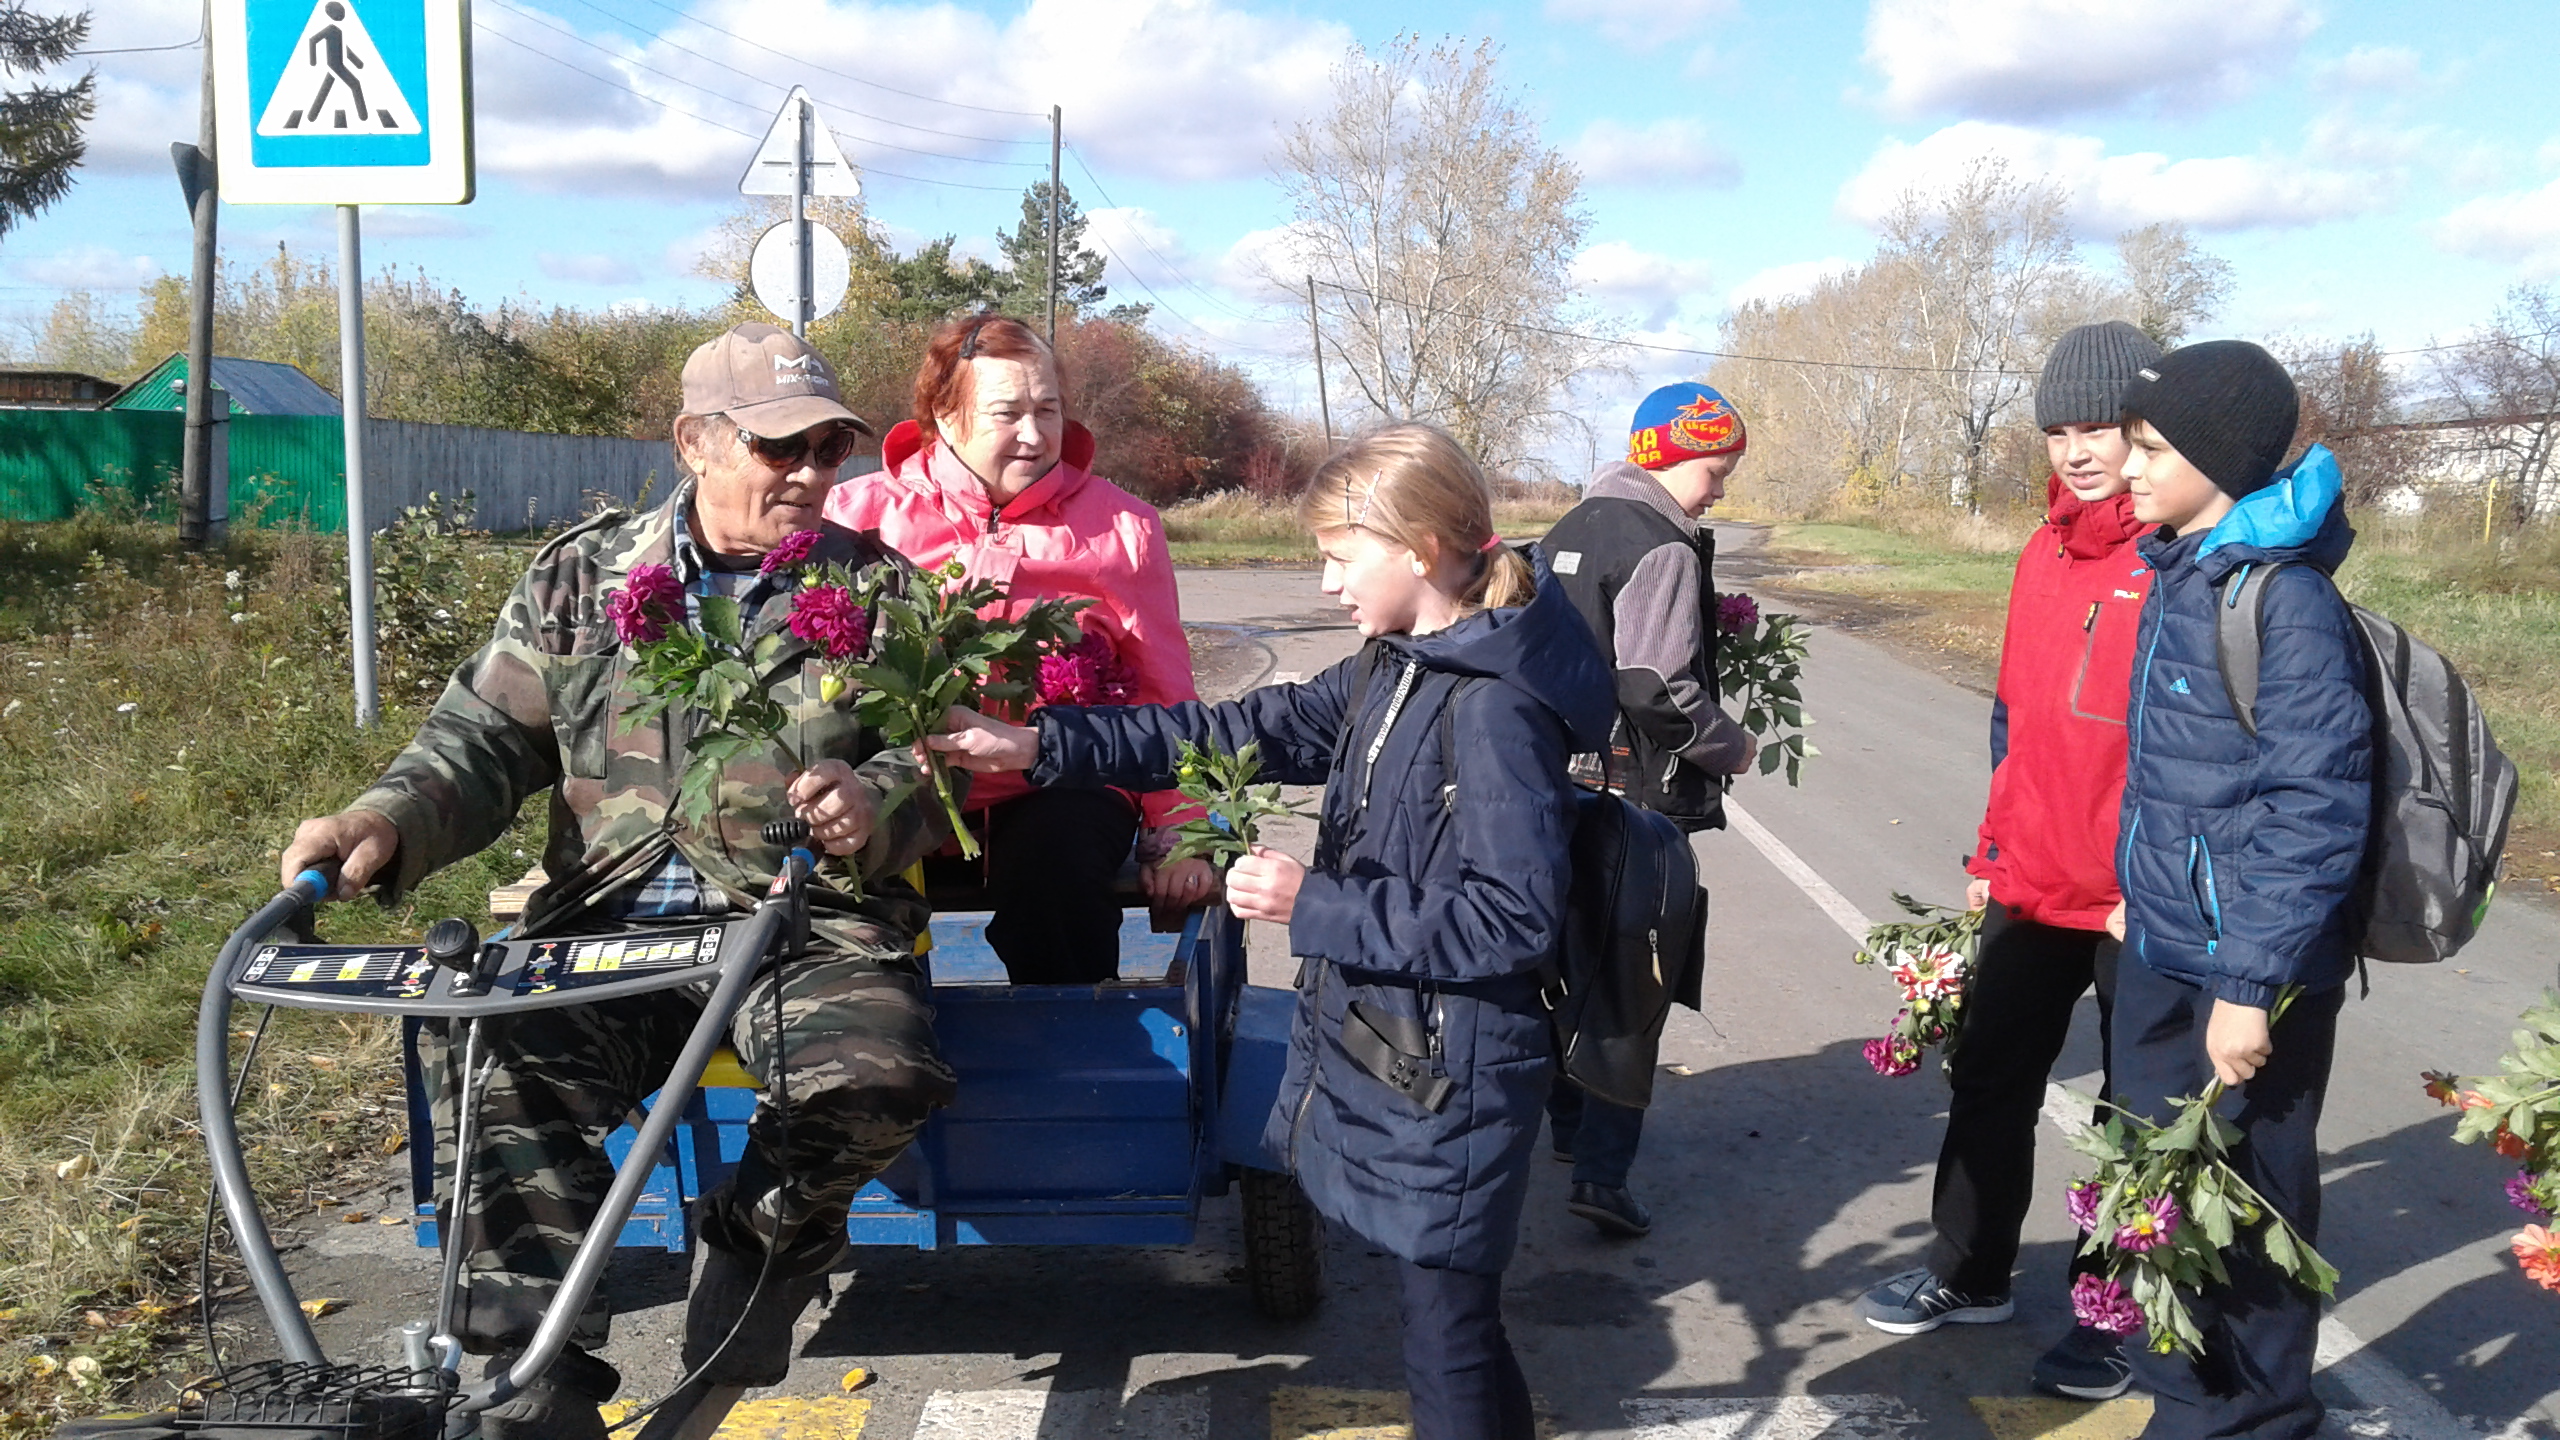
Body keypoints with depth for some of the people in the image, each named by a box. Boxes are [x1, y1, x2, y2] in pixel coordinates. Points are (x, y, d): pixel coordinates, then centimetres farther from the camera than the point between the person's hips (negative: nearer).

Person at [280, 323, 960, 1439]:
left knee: (879, 1075, -31)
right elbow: (482, 741, 12)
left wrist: (877, 800, -19)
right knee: (490, 1068, -27)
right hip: (608, 923, 2)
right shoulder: (581, 578, 13)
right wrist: (390, 821, -8)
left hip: (808, 919, -1)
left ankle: (760, 1241, 4)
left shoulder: (875, 588, 9)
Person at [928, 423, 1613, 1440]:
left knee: (1449, 1339, 3)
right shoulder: (1392, 670, 7)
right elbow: (1247, 732, 8)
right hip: (1373, 1046, 9)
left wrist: (1313, 907, -22)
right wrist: (1040, 747, 2)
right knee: (1445, 1322, 19)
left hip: (1448, 1080, -9)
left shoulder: (1494, 709, -21)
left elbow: (1513, 919, -24)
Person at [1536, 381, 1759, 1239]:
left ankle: (1569, 1124, 34)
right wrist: (1733, 748, -7)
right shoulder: (1662, 548, -16)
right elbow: (1659, 690, -21)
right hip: (1637, 795, -9)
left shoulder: (1569, 532, 12)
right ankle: (1602, 1172, -5)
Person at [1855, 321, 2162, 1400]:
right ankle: (1968, 1274, 34)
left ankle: (2108, 1316, 26)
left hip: (2142, 903, -6)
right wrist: (1994, 848, 15)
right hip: (2030, 887, 7)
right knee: (1989, 1081, 17)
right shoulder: (2048, 552, 7)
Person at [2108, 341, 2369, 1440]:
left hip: (2248, 970, -8)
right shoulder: (2177, 572, 8)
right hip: (2160, 950, 8)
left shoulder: (2285, 599, -17)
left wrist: (2253, 986, -20)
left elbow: (2314, 810, -20)